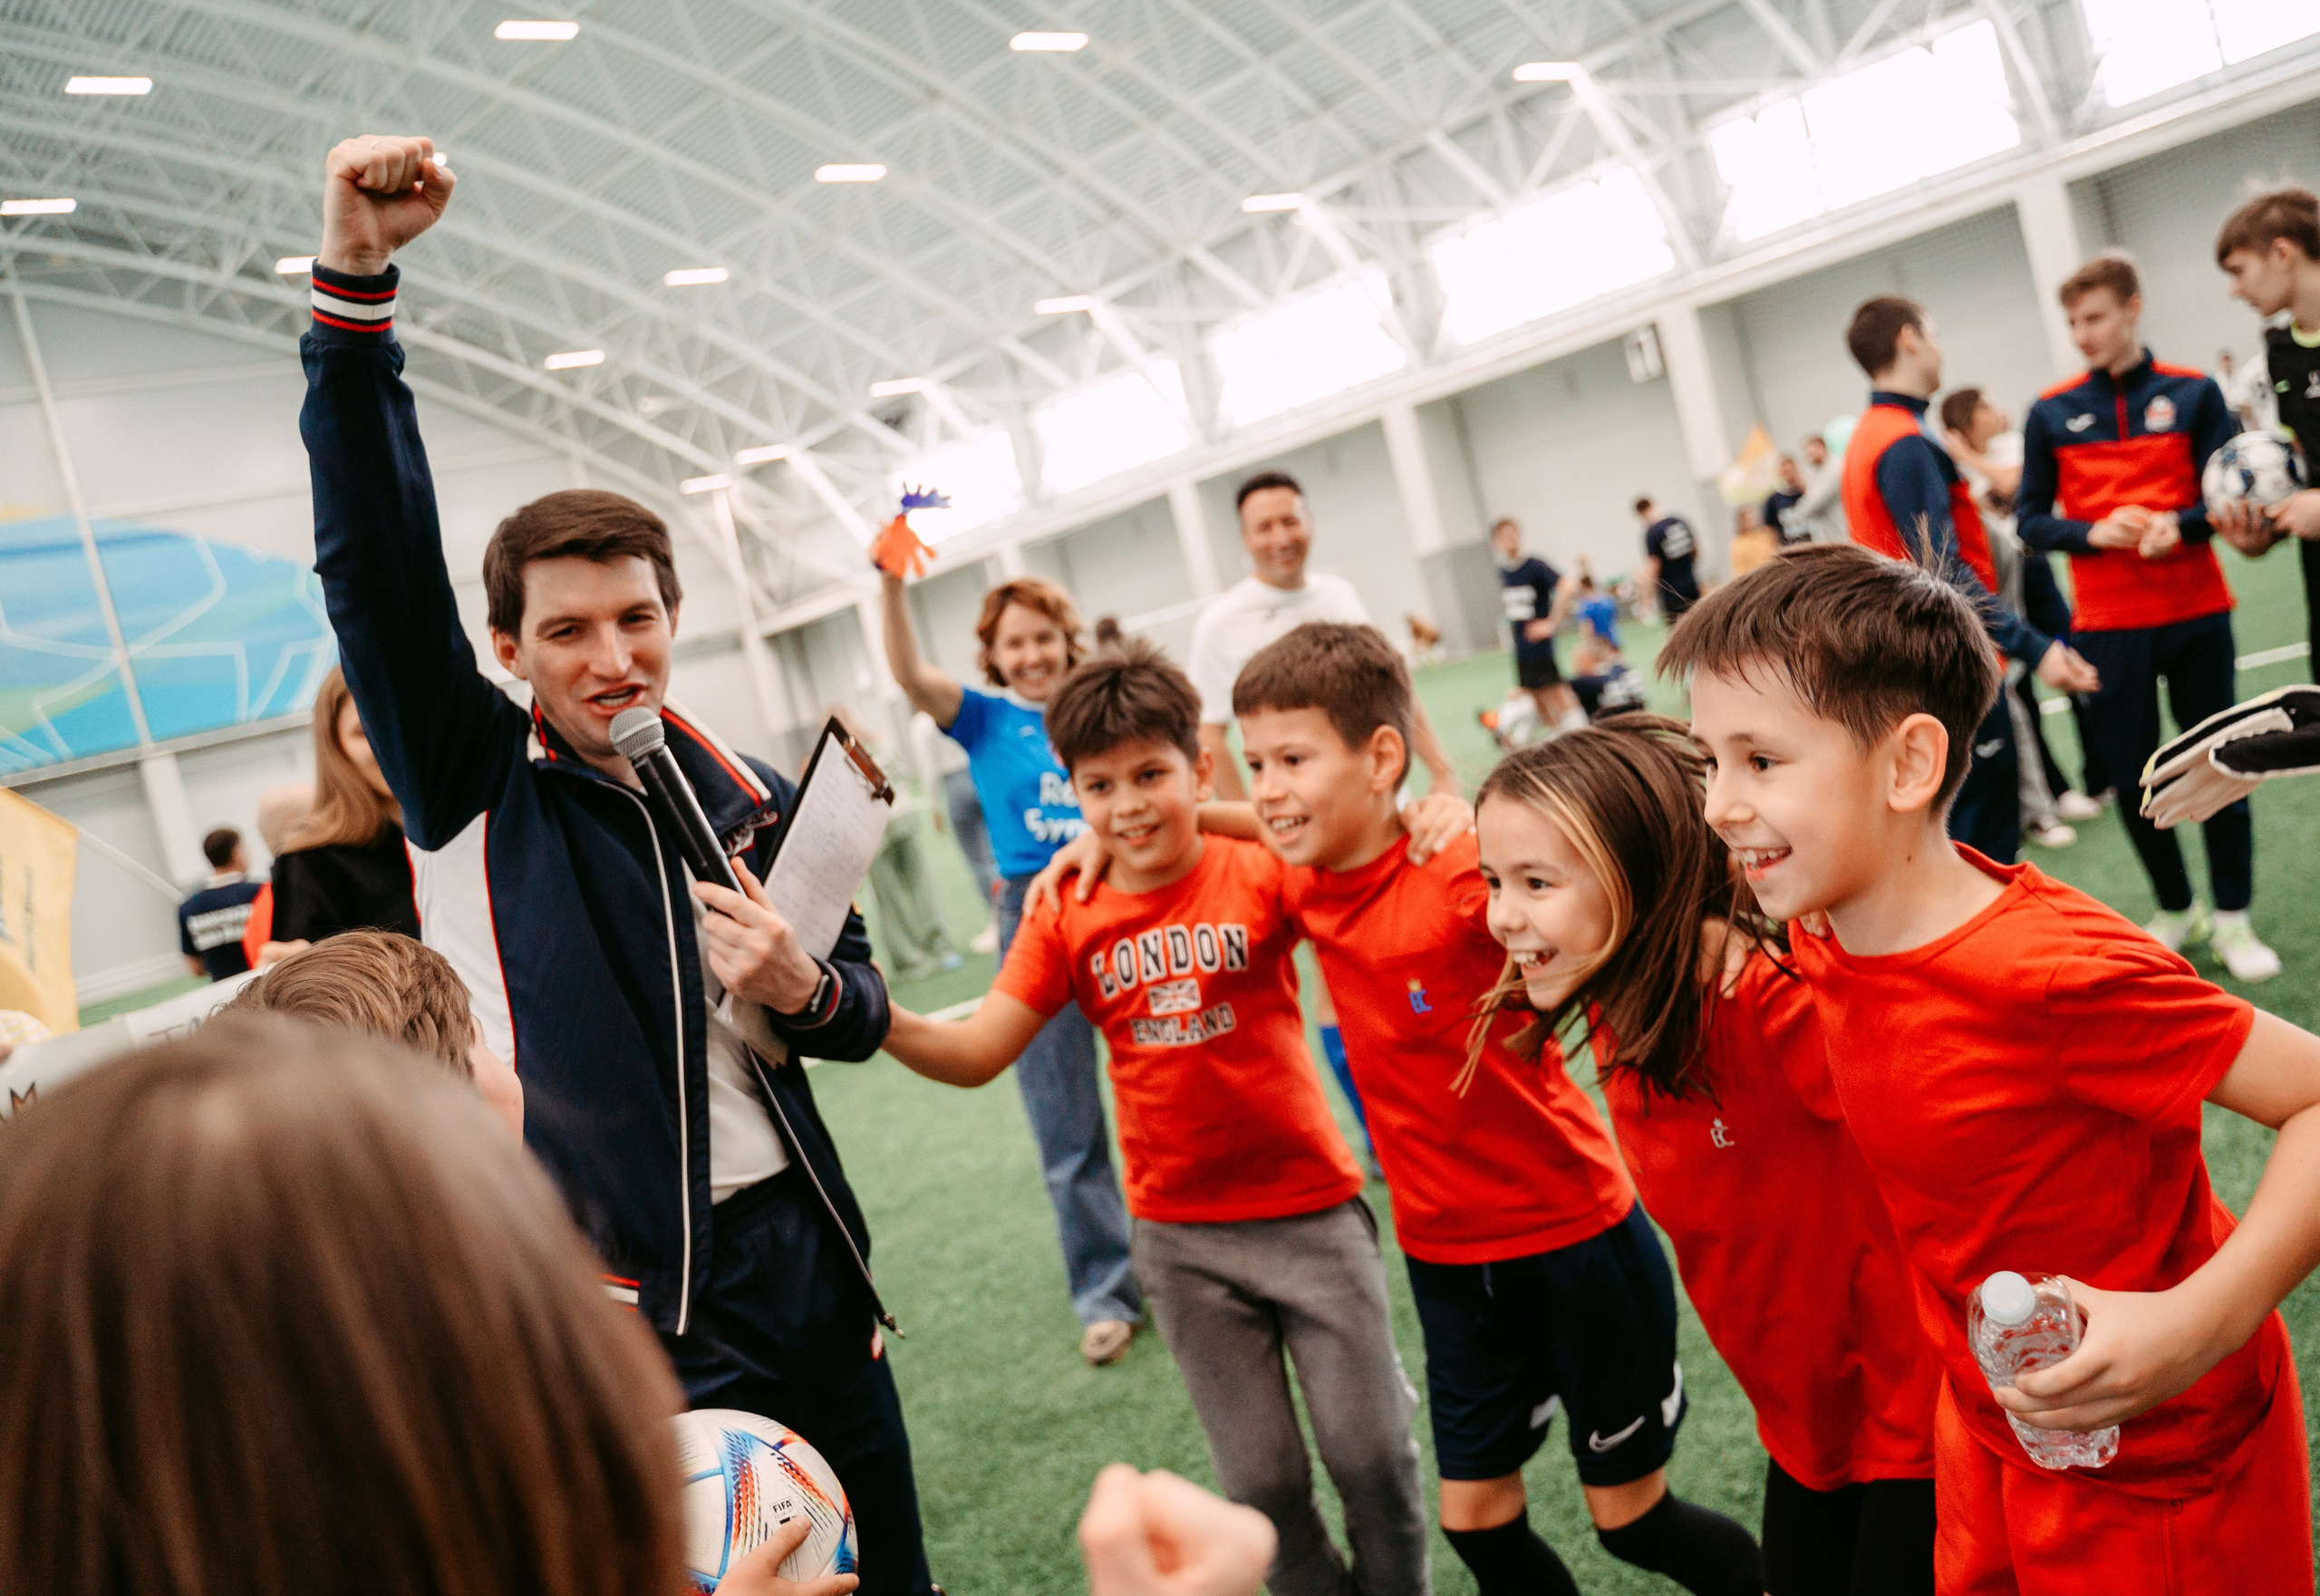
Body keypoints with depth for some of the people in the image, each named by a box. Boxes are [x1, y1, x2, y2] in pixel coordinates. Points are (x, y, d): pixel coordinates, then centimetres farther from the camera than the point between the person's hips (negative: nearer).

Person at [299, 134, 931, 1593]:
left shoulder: (752, 802, 5)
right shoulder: (473, 785, -5)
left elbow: (859, 1012, 15)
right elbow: (376, 557, -20)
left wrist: (804, 988, -9)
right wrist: (356, 277, -28)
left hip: (806, 1254, 4)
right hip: (629, 1300, -4)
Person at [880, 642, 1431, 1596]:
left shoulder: (1261, 874, -8)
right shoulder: (1066, 920, -3)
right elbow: (974, 1054, -8)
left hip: (1311, 1207, -1)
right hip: (1181, 1236, 2)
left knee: (1371, 1456, 8)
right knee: (1260, 1482, 10)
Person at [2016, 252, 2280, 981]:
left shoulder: (2192, 393, 1)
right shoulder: (2051, 413, 2)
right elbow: (2030, 520, 2)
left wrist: (2178, 525, -19)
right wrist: (2095, 532, -16)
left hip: (2197, 615, 0)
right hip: (2108, 626, 0)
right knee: (2131, 776, 6)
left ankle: (2232, 919, 20)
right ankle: (2173, 909, 26)